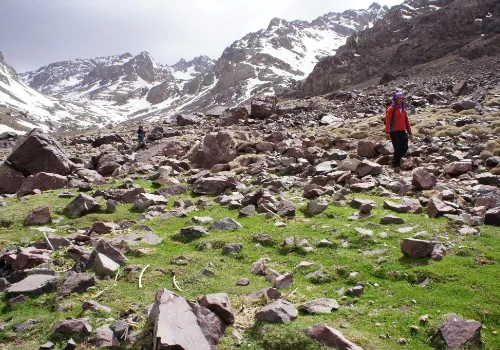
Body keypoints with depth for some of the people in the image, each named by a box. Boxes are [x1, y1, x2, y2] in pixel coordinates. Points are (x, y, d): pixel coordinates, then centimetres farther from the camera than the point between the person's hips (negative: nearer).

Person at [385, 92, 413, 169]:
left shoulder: (403, 110, 18)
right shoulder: (391, 109, 0)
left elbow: (407, 121, 18)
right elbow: (388, 121, -7)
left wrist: (410, 133, 14)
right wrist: (387, 132, -15)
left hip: (402, 132, 6)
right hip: (394, 132, -6)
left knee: (405, 148, -1)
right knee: (398, 148, -9)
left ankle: (395, 159, 22)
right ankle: (396, 165, 6)